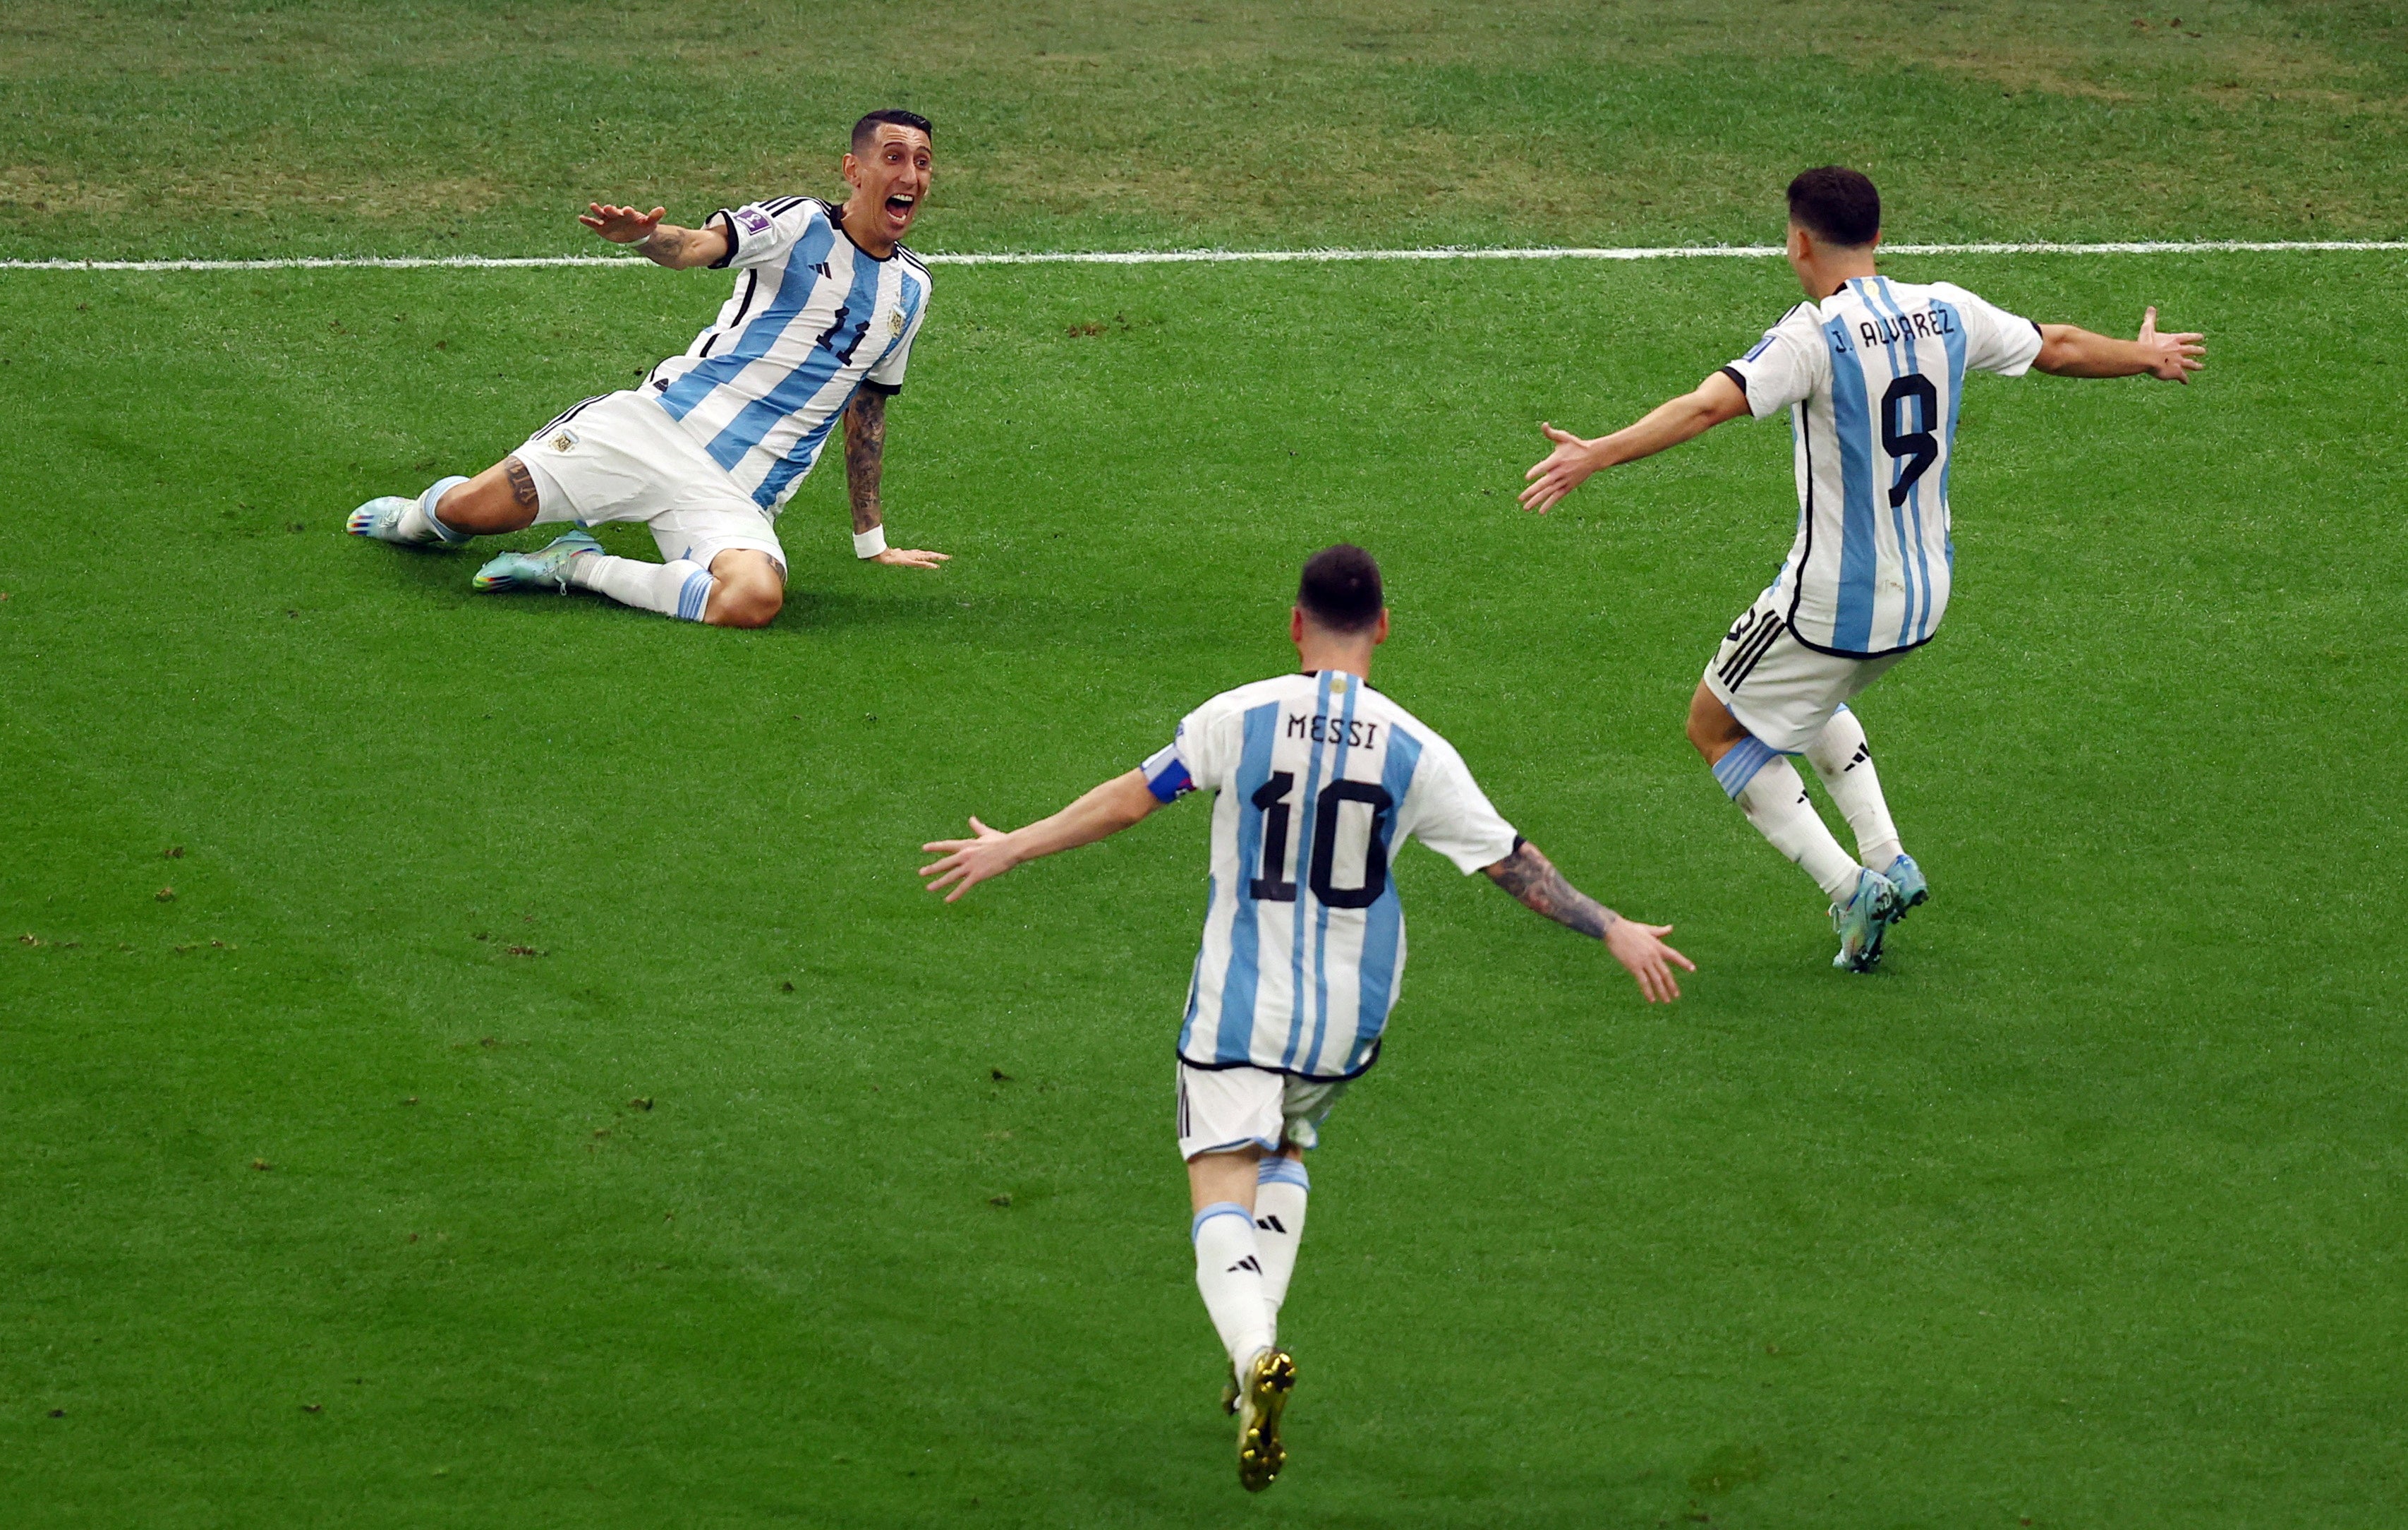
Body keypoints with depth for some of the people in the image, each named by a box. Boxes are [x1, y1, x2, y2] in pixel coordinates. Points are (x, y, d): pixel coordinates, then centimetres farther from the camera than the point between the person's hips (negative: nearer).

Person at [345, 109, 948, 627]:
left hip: (738, 497, 3)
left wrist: (872, 540, 30)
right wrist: (645, 235, -43)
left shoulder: (910, 289, 15)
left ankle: (579, 567, -9)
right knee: (469, 509, -11)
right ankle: (425, 516, 30)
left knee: (754, 599, -33)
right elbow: (697, 245, -19)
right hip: (661, 423, -3)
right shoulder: (800, 223, -1)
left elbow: (867, 409, 27)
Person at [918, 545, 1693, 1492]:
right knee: (1286, 1152, 27)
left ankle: (1254, 1351, -32)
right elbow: (1512, 863, -2)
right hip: (1347, 1021, 3)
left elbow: (1129, 800, -2)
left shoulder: (1237, 719, -9)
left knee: (1222, 1192, -4)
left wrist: (1013, 849, 11)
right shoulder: (1416, 753, -6)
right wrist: (1613, 932, 9)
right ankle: (1254, 1352, 15)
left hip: (1238, 1007, -3)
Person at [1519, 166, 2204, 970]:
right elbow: (2058, 347, 17)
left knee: (1716, 725, 12)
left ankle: (1848, 888, 1)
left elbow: (1707, 405, -33)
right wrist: (2145, 355, 36)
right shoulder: (1947, 314, 0)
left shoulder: (1814, 337, -19)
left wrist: (1597, 454, -37)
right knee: (1811, 696, 34)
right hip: (1925, 597, 7)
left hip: (1832, 601, -7)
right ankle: (1887, 861, 18)